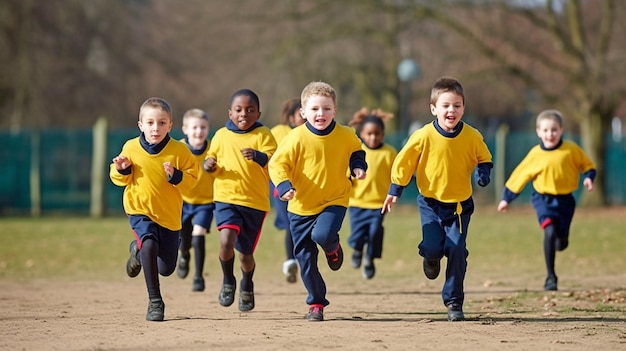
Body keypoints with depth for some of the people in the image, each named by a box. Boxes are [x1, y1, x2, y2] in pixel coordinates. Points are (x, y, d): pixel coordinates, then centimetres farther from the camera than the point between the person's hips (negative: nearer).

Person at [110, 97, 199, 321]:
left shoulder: (179, 151, -9)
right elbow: (120, 179, 5)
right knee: (149, 244, -31)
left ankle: (138, 250, 44)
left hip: (169, 214, 2)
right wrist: (122, 170, -16)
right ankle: (155, 302, -18)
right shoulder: (131, 148, -6)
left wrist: (176, 176, -24)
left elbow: (192, 178, -5)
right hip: (140, 210, -2)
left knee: (166, 268, 8)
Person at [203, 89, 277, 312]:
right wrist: (209, 165, -5)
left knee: (245, 252, 9)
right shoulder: (221, 135, 5)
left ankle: (247, 287, 41)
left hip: (255, 202, -1)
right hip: (226, 198, 1)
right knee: (226, 240, -24)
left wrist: (258, 156, -35)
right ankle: (228, 282, 2)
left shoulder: (262, 135, -3)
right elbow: (213, 160, 19)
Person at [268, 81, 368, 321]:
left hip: (334, 201, 0)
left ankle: (333, 248, 9)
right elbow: (277, 164, -9)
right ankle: (316, 303, 19)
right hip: (301, 206, 0)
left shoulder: (345, 136, -4)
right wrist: (284, 186, -26)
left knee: (323, 234, -30)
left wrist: (358, 166, -2)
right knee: (305, 258, 4)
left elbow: (356, 151, 18)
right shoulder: (297, 138, -12)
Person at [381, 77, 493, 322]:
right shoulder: (424, 136, -14)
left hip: (460, 204, 1)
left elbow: (484, 158, 9)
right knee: (432, 246, -14)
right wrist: (394, 191, 1)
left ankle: (454, 301, 5)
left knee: (457, 249, -8)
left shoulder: (472, 137, -8)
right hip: (431, 202, -1)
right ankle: (432, 257, 27)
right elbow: (404, 162, -3)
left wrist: (483, 173, -12)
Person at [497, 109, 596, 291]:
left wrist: (588, 177, -15)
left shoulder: (571, 150, -7)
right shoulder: (535, 154, -7)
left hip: (565, 199, 1)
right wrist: (506, 198, 4)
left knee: (561, 236, 3)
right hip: (543, 199, -1)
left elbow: (587, 165, 6)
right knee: (549, 232, -20)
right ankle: (550, 277, -11)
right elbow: (519, 175, 1)